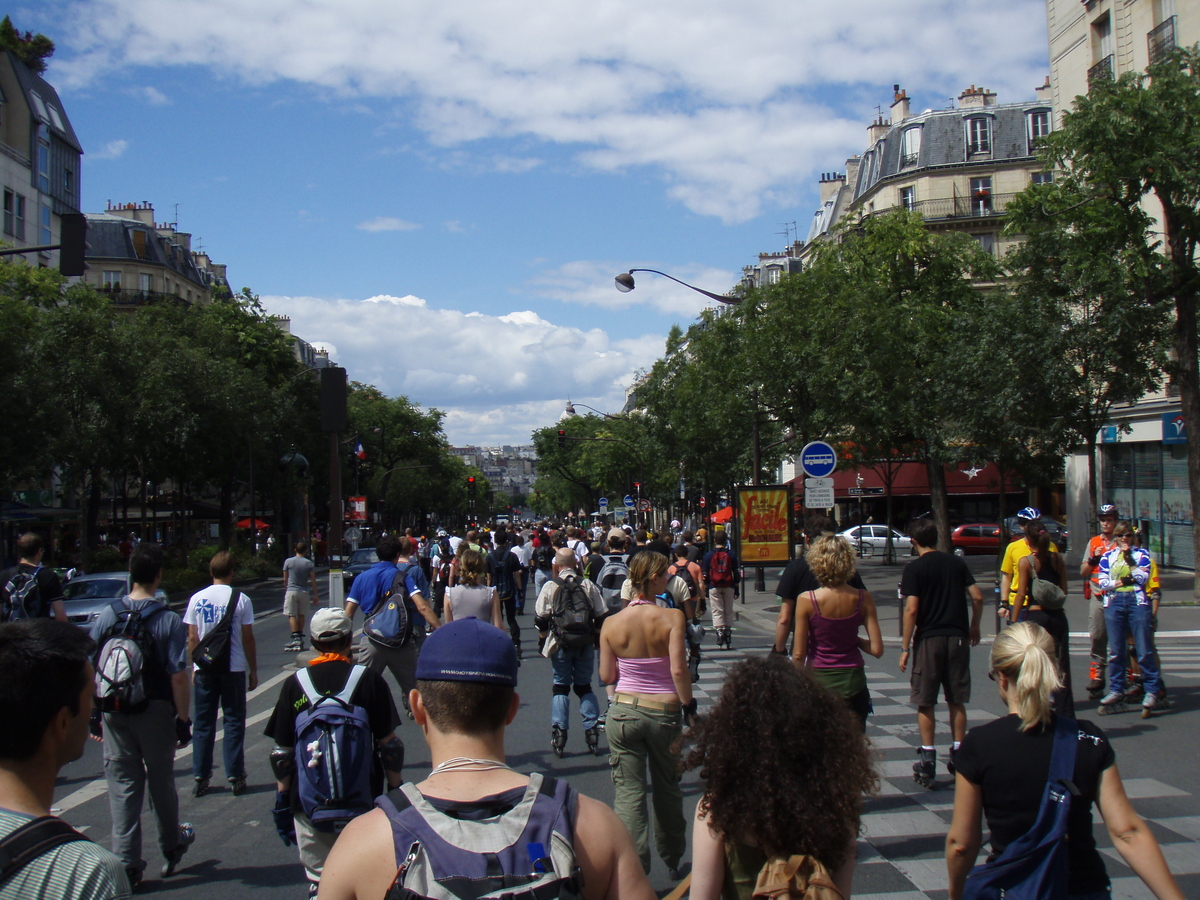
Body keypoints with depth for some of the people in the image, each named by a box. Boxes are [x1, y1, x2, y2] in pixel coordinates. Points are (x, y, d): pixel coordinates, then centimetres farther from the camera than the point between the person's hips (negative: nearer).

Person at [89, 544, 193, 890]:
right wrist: (183, 720, -7)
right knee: (161, 781, 15)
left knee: (122, 784, 9)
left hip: (114, 714, 2)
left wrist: (93, 715, 10)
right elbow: (178, 678, -15)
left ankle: (127, 864, 8)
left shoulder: (106, 617, -3)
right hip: (155, 712, -2)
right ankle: (171, 846, 34)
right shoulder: (169, 621, -13)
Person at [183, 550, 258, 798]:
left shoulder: (196, 599, 0)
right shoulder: (241, 600, -7)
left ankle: (200, 778, 11)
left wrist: (194, 666, 15)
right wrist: (253, 670, 4)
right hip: (234, 668, -2)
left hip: (204, 669, 2)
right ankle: (235, 777, 6)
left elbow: (192, 638, 3)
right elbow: (248, 639, -4)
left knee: (203, 723, 10)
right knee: (234, 722, 6)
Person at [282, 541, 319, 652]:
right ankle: (300, 637, 18)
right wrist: (315, 594, 6)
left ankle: (295, 638, -12)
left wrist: (286, 590, 20)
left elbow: (285, 579, 6)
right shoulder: (309, 563, -1)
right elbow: (313, 580, -1)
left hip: (291, 591, -2)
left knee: (292, 615, -1)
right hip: (304, 592, 2)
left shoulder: (288, 562, -2)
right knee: (301, 615, 13)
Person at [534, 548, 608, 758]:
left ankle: (559, 734, 3)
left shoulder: (550, 587, -5)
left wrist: (542, 641, 10)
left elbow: (541, 619, -4)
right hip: (585, 645, 2)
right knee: (584, 686, 12)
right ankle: (592, 732, 8)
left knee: (561, 687, 7)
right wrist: (598, 640, 15)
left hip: (561, 645, -2)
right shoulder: (588, 585, 0)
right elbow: (601, 616, 3)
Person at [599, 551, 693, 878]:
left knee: (628, 791, 6)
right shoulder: (672, 618, -12)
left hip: (623, 711, 1)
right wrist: (690, 706, -6)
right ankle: (672, 861, 34)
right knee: (667, 788, 19)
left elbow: (606, 676, 1)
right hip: (664, 712, -1)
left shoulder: (611, 623, -4)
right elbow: (678, 670, -18)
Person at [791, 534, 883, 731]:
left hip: (819, 681, -2)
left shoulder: (806, 601, -13)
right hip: (854, 683, 2)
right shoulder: (863, 598, -6)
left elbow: (799, 654, -9)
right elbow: (877, 649, -6)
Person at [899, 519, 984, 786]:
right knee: (957, 701, 12)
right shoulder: (956, 563, 6)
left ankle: (928, 759, 1)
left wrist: (905, 647, -8)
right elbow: (977, 596, 2)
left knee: (925, 703, 3)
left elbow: (911, 609, -12)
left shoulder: (914, 568, -5)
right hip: (958, 637, 4)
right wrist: (974, 627, 18)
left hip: (928, 639, -4)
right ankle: (958, 755, 16)